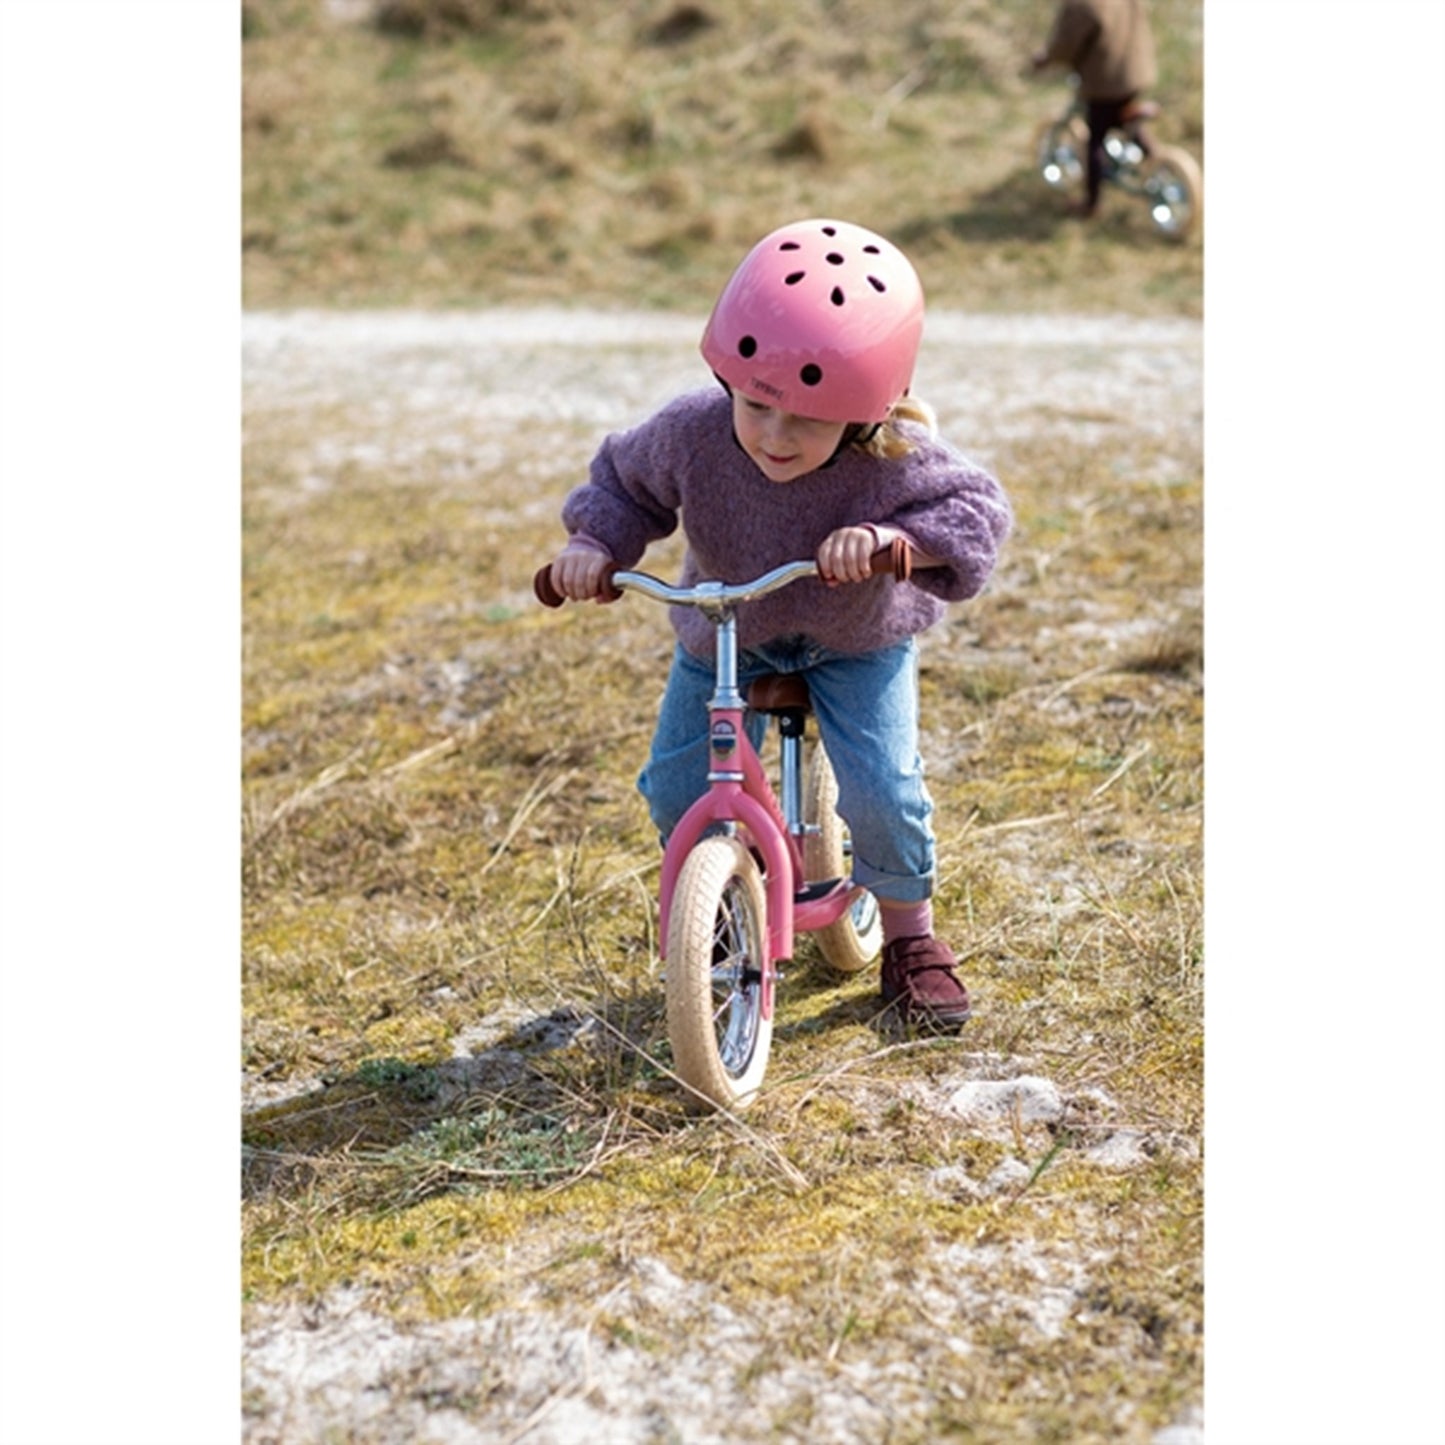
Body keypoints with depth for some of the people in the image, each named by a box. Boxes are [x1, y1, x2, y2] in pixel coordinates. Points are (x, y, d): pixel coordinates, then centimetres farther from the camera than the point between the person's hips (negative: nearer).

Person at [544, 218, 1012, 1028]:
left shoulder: (894, 460, -34)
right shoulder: (692, 435, -27)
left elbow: (979, 506, -28)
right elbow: (626, 480, -8)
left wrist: (895, 537, -47)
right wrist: (595, 542, -28)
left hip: (859, 639, -2)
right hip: (725, 638, 2)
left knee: (881, 785, -17)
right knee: (678, 792, -7)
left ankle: (911, 933, 11)